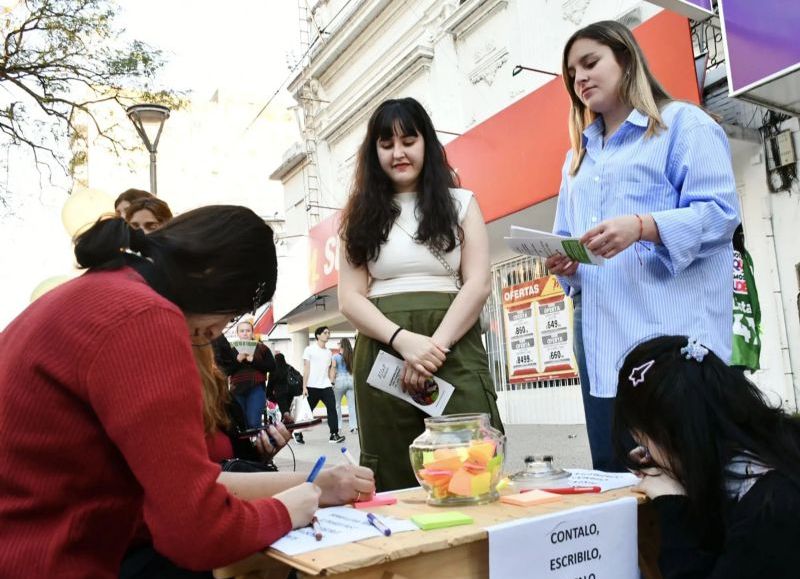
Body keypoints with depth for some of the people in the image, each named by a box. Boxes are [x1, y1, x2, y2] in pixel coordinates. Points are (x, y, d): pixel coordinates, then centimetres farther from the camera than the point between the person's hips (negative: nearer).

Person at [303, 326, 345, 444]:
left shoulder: (329, 352, 14)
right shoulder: (309, 349, -1)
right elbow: (306, 369, -5)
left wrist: (330, 382, 8)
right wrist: (304, 386, -10)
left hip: (326, 386, 4)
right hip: (312, 386, -4)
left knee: (332, 408, -8)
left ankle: (334, 435, -6)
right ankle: (298, 434, 19)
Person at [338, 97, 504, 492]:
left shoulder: (460, 203, 12)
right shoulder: (362, 215, 14)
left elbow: (478, 284, 2)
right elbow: (350, 298, 5)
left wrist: (435, 345, -12)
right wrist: (403, 340, -12)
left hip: (454, 353, -1)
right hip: (382, 357, 1)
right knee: (393, 486, 4)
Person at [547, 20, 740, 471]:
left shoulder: (683, 123, 5)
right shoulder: (578, 157, 25)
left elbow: (720, 212, -7)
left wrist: (643, 227, -23)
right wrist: (564, 264, -1)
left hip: (674, 332, -6)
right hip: (601, 337, 6)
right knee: (612, 472, 7)